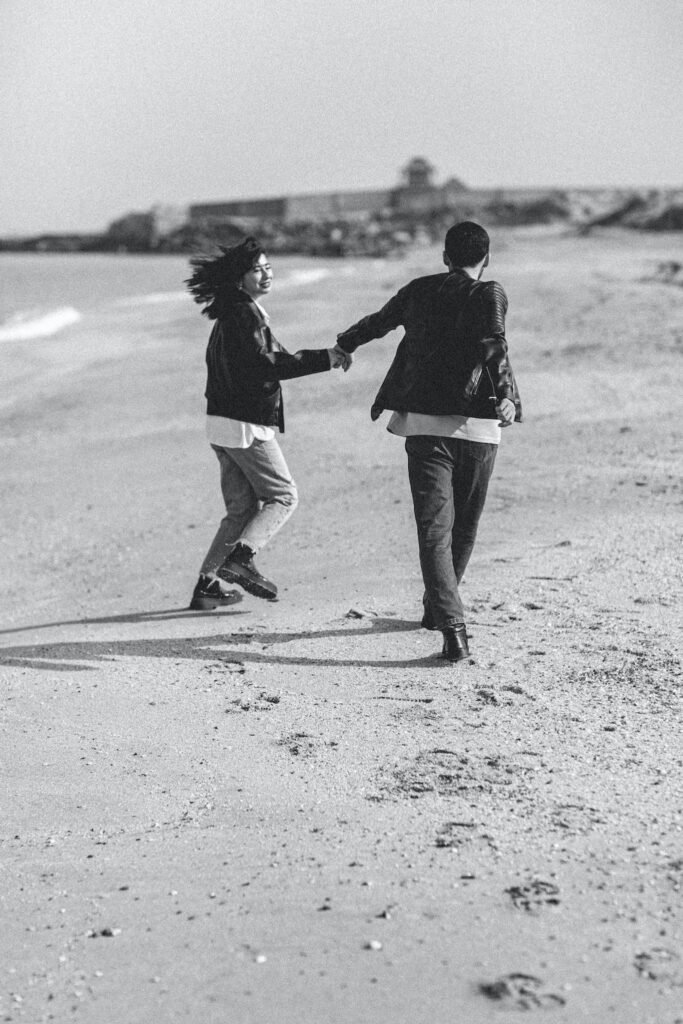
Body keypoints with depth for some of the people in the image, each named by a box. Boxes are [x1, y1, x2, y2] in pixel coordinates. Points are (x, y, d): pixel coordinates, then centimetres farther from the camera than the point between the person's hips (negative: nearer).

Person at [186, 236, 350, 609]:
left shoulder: (232, 313, 18)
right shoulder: (244, 313, -14)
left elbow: (272, 357, 21)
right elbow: (263, 366, -23)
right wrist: (323, 359, -21)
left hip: (222, 422, 9)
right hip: (245, 424, -9)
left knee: (242, 507, 13)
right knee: (283, 495, 0)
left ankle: (208, 583, 11)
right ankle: (240, 557, -15)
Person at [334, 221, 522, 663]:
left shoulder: (420, 290, 13)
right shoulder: (490, 294, 2)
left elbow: (379, 321, 29)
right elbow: (494, 344, -17)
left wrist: (345, 344, 47)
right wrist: (507, 395, -24)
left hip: (424, 422, 1)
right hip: (477, 426, -1)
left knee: (435, 529, -4)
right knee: (464, 527, 19)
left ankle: (453, 629, -18)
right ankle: (438, 608, 33)